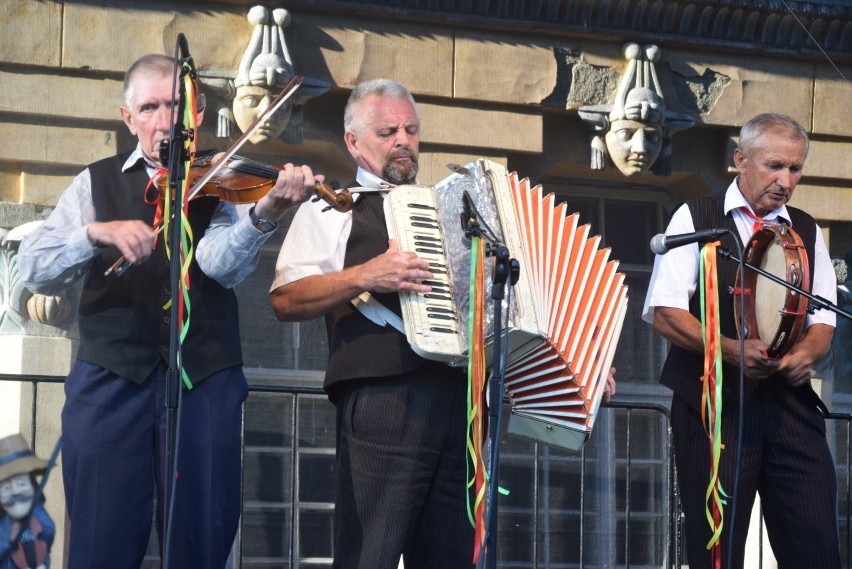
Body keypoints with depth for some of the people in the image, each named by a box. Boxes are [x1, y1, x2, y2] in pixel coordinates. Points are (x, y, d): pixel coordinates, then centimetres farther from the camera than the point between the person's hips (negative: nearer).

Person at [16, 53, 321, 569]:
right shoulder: (97, 183, 12)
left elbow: (223, 264, -12)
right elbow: (34, 267, 0)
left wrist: (264, 214, -33)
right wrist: (97, 232, -19)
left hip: (205, 377, 0)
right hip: (112, 376, 0)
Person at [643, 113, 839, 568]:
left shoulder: (807, 232, 15)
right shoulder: (694, 218, 3)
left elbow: (823, 320, 13)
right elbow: (664, 312, -5)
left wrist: (806, 353, -11)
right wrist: (731, 350, -20)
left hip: (790, 403, 3)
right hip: (714, 403, -3)